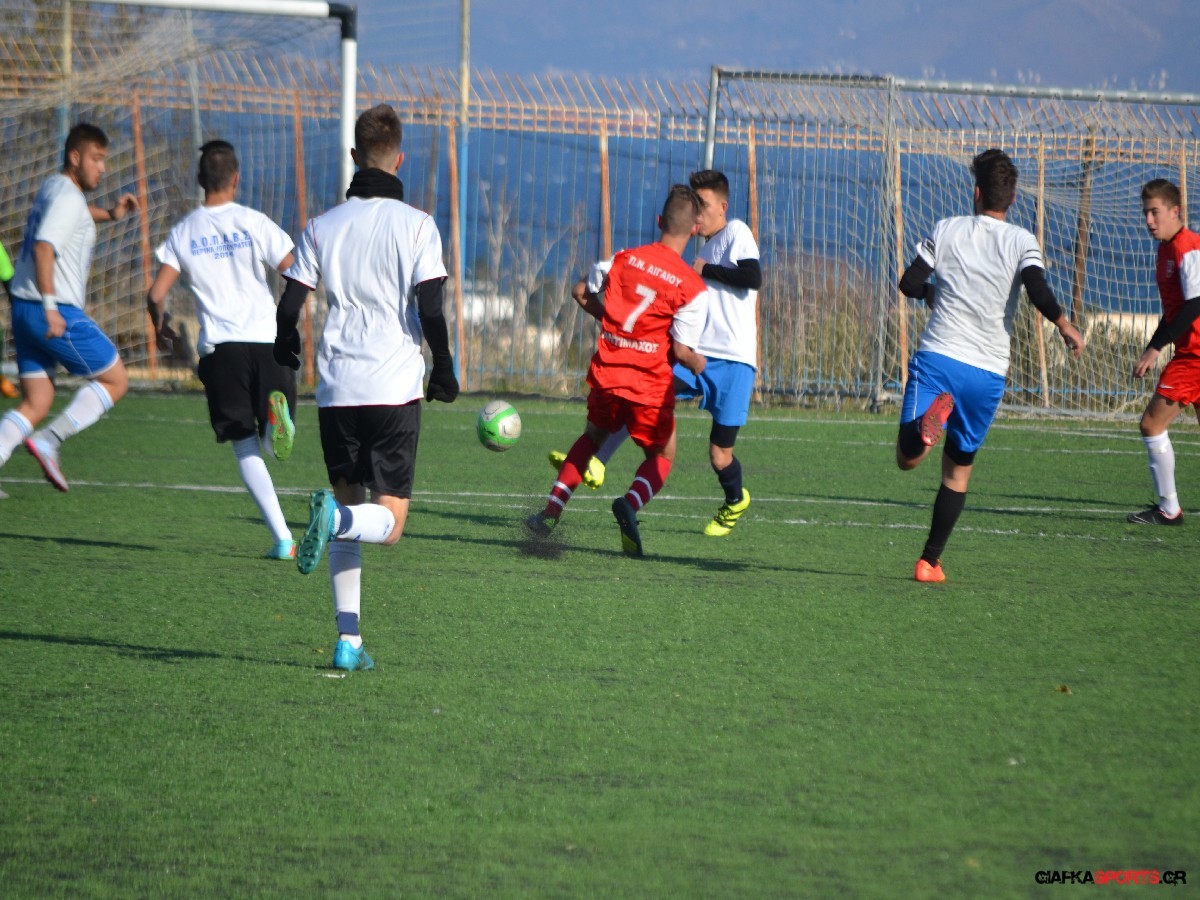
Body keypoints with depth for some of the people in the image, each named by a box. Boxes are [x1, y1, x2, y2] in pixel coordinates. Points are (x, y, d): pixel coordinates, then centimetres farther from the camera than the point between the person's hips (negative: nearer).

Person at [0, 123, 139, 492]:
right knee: (115, 380, 3)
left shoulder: (53, 187, 19)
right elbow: (44, 246, -23)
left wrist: (110, 214, 28)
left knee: (36, 404, 9)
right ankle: (48, 442, -9)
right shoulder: (68, 196, -11)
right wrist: (50, 305, -28)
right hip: (57, 314, -9)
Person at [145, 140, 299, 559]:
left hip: (218, 347, 1)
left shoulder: (183, 232, 7)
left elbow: (156, 294, 3)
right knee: (274, 442, 9)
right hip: (266, 340, -1)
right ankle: (277, 414, -30)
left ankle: (282, 538, -6)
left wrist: (161, 327, 23)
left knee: (245, 446, 5)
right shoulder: (254, 223, 1)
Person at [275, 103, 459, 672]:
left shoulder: (323, 227, 6)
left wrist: (286, 350, 26)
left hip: (336, 389, 3)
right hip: (394, 386, -3)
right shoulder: (416, 226, -3)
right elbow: (429, 310, -11)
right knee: (389, 522, 3)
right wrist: (444, 373, 2)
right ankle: (335, 514, -31)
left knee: (350, 502, 13)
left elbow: (289, 306, 5)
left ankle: (348, 640, 6)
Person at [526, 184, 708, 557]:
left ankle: (552, 510, 18)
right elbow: (681, 351, -13)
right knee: (662, 455, 17)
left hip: (607, 372, 4)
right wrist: (702, 366, 8)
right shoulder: (692, 286, -12)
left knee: (593, 436, 29)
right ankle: (631, 502, -14)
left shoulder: (626, 258, 0)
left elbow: (581, 292, 12)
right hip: (650, 383, -4)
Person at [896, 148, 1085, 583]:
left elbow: (910, 283, 6)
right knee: (959, 469, 15)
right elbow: (1039, 291, -16)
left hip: (937, 356, -1)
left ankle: (932, 417, -39)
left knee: (908, 458, -7)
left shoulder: (947, 230, 5)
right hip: (988, 371, 1)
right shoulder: (1022, 242, 0)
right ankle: (930, 561, 12)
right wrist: (1066, 327, -3)